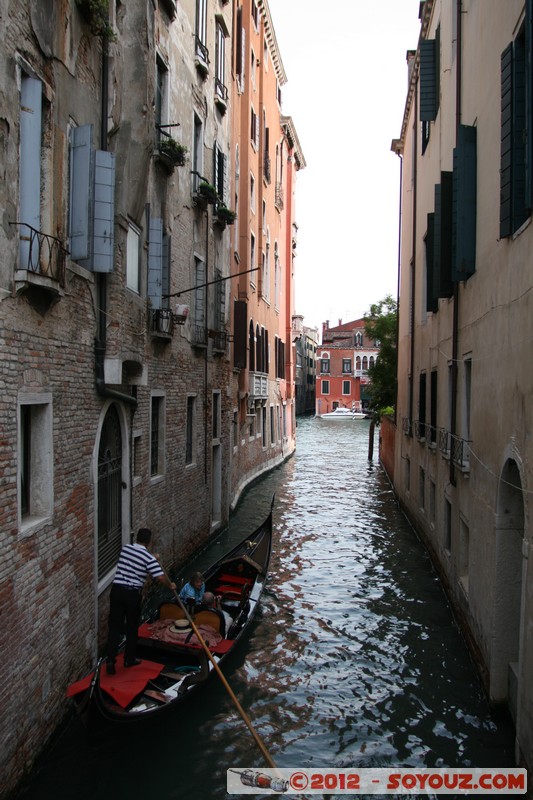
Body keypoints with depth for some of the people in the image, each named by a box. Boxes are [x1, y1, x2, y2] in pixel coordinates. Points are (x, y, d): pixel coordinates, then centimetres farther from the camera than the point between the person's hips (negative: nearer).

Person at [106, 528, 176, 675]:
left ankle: (110, 660, 0)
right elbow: (161, 577, -17)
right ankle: (129, 659, 25)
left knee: (115, 626, 8)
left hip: (117, 589, 4)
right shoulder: (149, 558, -11)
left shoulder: (125, 548, 5)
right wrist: (171, 585, 4)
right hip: (132, 594, -4)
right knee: (132, 628, 13)